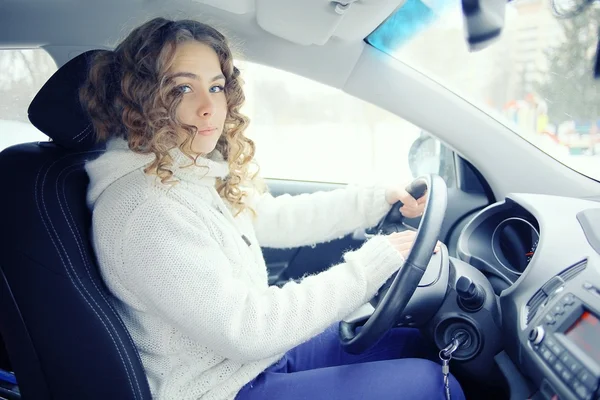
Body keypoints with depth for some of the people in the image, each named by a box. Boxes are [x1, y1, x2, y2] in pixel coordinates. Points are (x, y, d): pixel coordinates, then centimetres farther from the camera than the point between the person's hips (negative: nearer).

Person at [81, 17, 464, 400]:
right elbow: (245, 329, -28)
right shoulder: (144, 210, -28)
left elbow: (277, 217, 12)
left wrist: (381, 199, 6)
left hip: (262, 350, 9)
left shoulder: (195, 174, 0)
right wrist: (374, 261, -23)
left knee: (413, 344, 14)